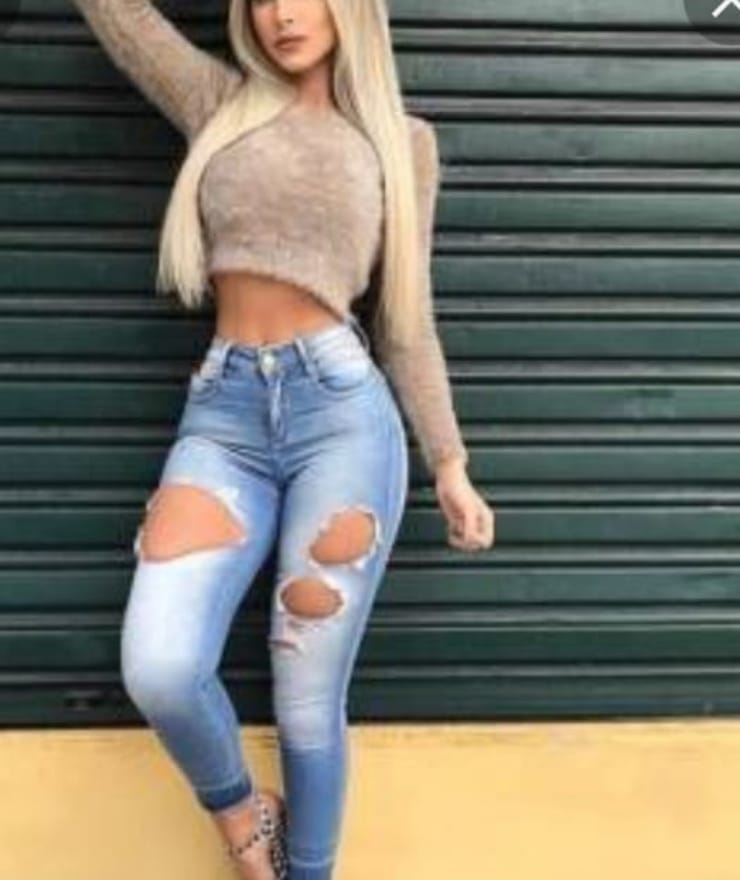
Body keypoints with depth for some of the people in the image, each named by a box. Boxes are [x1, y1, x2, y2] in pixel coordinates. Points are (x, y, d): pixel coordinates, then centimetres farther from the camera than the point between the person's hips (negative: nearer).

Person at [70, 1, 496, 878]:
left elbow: (407, 321, 12)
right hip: (222, 415, 1)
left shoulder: (401, 139, 12)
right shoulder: (219, 104, 15)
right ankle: (236, 803, 16)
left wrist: (449, 464, 10)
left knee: (308, 702, 1)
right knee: (158, 669, -18)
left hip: (343, 411, -1)